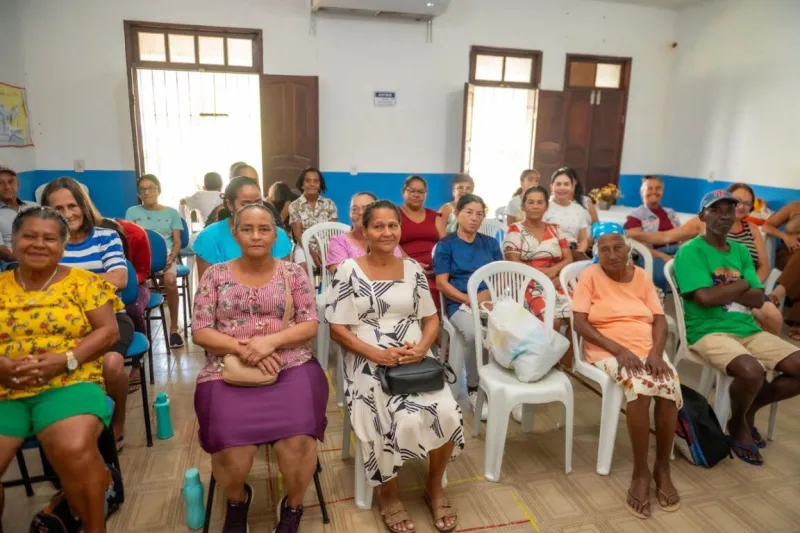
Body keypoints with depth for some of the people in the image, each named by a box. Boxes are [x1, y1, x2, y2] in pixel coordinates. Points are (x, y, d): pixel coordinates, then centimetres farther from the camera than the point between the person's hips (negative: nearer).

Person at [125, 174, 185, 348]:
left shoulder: (171, 213, 15)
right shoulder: (132, 212, 17)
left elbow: (177, 242, 8)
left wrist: (171, 257, -13)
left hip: (165, 255, 0)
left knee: (170, 280, -35)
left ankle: (173, 328, -19)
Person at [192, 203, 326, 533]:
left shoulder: (293, 273, 7)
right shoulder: (215, 275, 8)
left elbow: (310, 325, 2)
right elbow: (200, 332, 3)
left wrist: (270, 341, -15)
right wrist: (243, 349, -13)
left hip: (291, 367, 0)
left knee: (296, 441, -24)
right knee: (232, 449, -22)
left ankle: (293, 506, 10)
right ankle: (237, 500, 16)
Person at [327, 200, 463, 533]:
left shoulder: (413, 269, 9)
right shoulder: (348, 271, -2)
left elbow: (431, 320, 12)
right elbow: (337, 330, -5)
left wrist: (421, 347, -10)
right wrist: (378, 355, -18)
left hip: (417, 360, 3)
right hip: (370, 364, -3)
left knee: (447, 414, -21)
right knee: (405, 421, -28)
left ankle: (434, 487, 9)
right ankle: (388, 492, 4)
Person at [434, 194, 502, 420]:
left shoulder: (491, 243, 18)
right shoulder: (446, 245, 8)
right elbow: (441, 283, -1)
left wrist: (488, 294, -9)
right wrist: (468, 299, -15)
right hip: (459, 303, -3)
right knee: (474, 334, -35)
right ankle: (474, 389, -14)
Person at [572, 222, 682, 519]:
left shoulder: (642, 277, 10)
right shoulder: (590, 276, -2)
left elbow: (660, 320, 5)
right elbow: (579, 323, -10)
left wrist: (656, 353, -14)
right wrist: (620, 350, -19)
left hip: (647, 349, 4)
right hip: (608, 350, -3)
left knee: (670, 389, -26)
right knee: (640, 386, -32)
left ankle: (662, 468, -5)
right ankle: (641, 472, -15)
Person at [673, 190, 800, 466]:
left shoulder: (742, 252, 15)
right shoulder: (690, 251, -6)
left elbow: (758, 299, 6)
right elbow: (704, 297, -18)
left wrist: (722, 290, -10)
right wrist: (740, 285, -2)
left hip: (748, 329, 8)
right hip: (709, 331, -7)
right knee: (751, 371, -32)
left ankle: (750, 410, 18)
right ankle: (738, 424, 2)